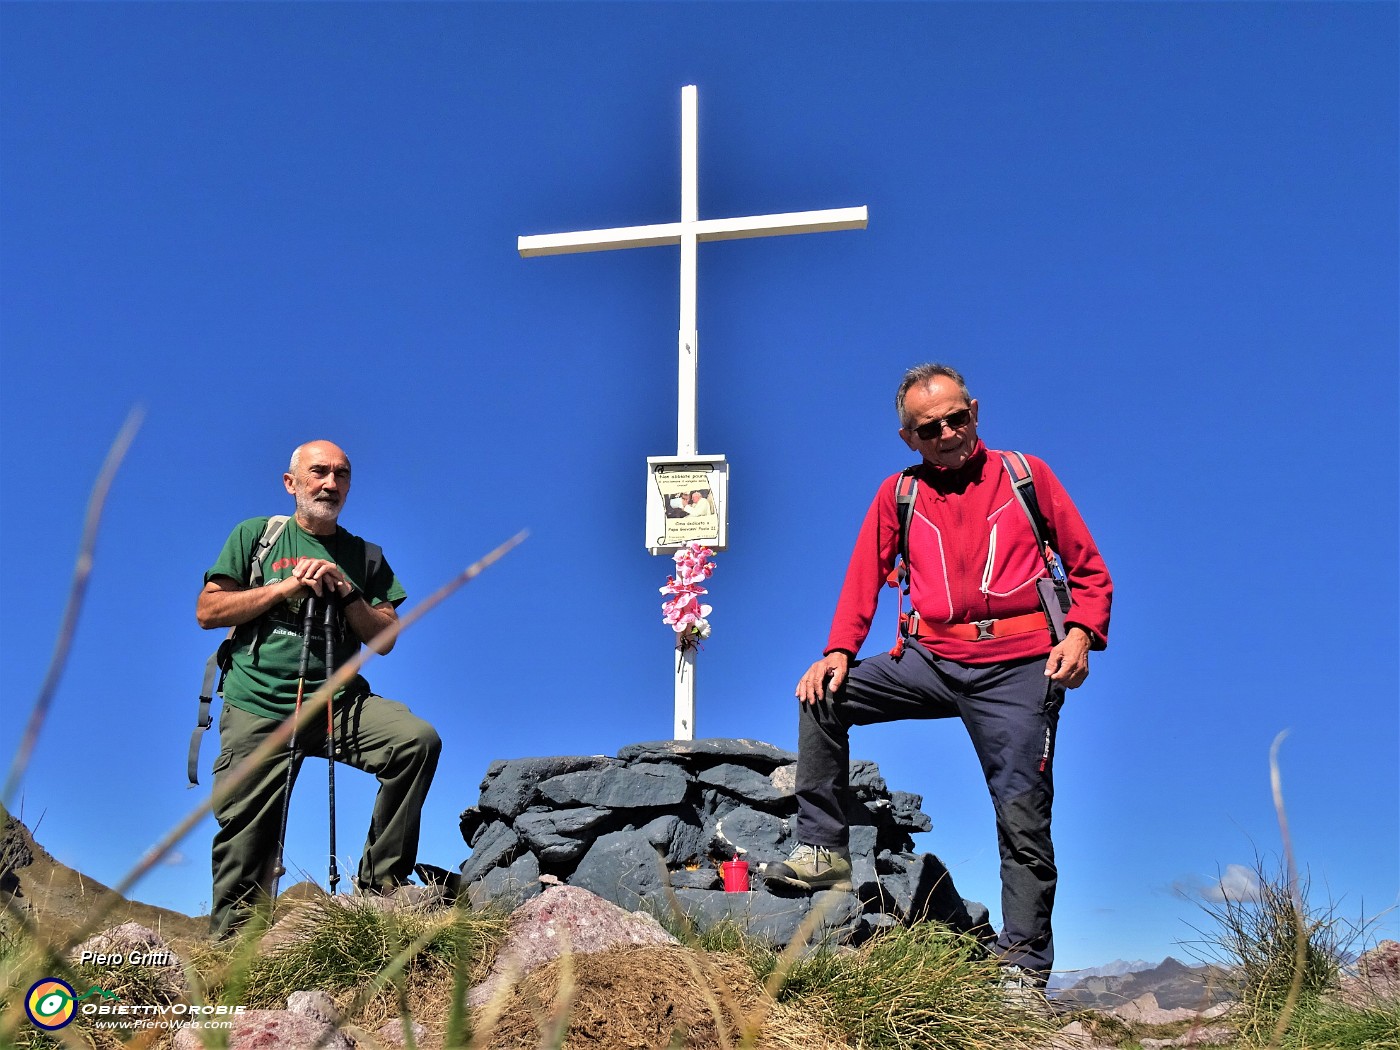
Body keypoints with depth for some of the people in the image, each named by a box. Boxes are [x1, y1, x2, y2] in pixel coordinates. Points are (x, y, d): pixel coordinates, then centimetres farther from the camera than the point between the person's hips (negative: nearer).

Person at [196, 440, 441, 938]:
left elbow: (384, 640, 8)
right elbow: (207, 610, 2)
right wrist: (287, 586, -6)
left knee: (419, 739, -25)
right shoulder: (255, 534, 11)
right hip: (257, 709, -1)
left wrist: (345, 591, -7)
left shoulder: (364, 556, 14)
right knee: (245, 847, -2)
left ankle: (379, 884, -16)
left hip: (340, 703, 1)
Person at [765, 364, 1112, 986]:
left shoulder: (1027, 475, 9)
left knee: (1023, 816, -6)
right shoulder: (897, 495, 14)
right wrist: (839, 651, -6)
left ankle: (1024, 966, 4)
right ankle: (824, 852, -5)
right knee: (825, 698, -12)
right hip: (931, 659, 3)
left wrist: (1081, 634, -10)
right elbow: (863, 580, 11)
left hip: (1017, 666, -3)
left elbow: (1089, 570, 9)